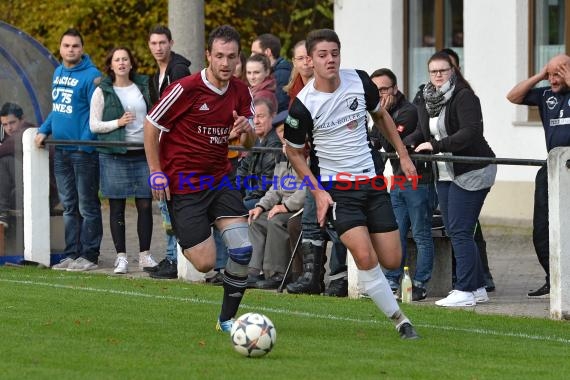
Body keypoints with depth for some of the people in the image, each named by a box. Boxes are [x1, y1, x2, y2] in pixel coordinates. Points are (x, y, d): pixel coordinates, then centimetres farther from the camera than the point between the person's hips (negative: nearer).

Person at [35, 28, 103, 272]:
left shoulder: (91, 76, -12)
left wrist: (85, 141, -21)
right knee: (69, 206, 11)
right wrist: (44, 131, 13)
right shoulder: (58, 73, 14)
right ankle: (72, 254, 17)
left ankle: (89, 256, 4)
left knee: (87, 206, -1)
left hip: (84, 150, -8)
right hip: (61, 151, 8)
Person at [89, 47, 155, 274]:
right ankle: (121, 257, 4)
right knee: (117, 206, 0)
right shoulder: (102, 91, 2)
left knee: (145, 204, 0)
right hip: (114, 155, -2)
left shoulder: (144, 86, 10)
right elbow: (94, 125, -1)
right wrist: (118, 122, -14)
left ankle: (145, 255, 8)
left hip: (143, 153, 2)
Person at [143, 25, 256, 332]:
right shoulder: (186, 89, -16)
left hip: (219, 180, 5)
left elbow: (248, 144, 11)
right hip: (183, 186, -5)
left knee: (243, 250, -11)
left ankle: (227, 319, 7)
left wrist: (246, 130, -13)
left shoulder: (240, 92, 3)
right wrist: (156, 173, -10)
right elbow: (151, 125, -6)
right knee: (205, 263, -10)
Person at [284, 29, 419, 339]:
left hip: (371, 181, 5)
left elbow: (381, 116, 17)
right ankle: (399, 319, -8)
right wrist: (317, 192, -9)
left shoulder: (359, 81, -3)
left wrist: (403, 155, 14)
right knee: (365, 257, -22)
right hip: (335, 188, -4)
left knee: (391, 261, 2)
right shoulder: (303, 106, -15)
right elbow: (294, 152, 0)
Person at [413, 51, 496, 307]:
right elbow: (423, 133, 16)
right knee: (452, 231, 9)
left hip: (471, 171, -9)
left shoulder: (464, 97, -13)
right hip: (445, 174, 9)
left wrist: (437, 146, -26)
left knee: (460, 231, -12)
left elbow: (471, 132, -24)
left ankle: (465, 291, -10)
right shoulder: (426, 101, 12)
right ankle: (478, 288, 17)